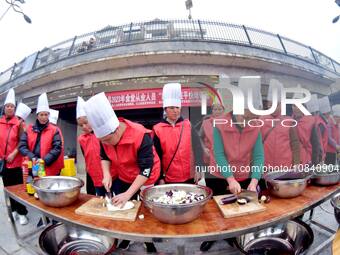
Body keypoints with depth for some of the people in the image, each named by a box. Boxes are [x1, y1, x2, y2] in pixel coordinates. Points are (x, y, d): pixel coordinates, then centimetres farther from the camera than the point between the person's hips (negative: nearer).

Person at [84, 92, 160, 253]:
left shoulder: (141, 135, -35)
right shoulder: (105, 135, -16)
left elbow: (146, 169, -32)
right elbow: (104, 156, 1)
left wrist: (128, 193, -33)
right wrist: (106, 174, -17)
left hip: (145, 181, -5)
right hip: (124, 179, 6)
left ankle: (151, 246, 29)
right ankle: (126, 239, 43)